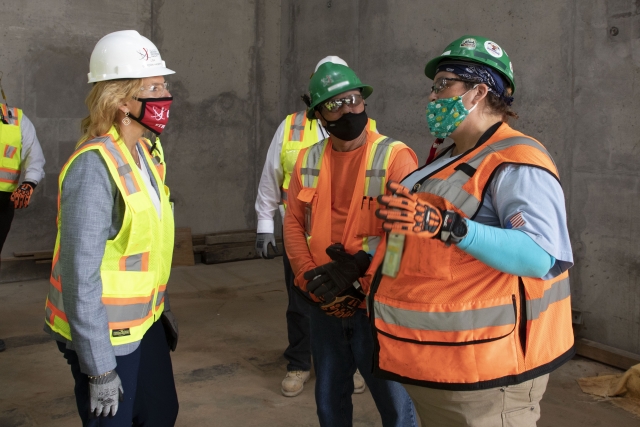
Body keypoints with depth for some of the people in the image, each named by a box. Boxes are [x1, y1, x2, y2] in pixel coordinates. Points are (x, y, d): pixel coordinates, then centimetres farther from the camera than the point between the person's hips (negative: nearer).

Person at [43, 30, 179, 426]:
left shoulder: (143, 152, 3)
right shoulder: (94, 166, -23)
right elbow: (81, 277, -24)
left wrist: (162, 305, 17)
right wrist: (100, 367, -21)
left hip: (144, 324, 8)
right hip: (105, 335, -8)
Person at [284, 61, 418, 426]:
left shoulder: (395, 157, -9)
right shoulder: (308, 160, 6)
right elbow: (293, 222, 5)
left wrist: (355, 266, -22)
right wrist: (312, 279, -8)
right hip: (324, 305, 5)